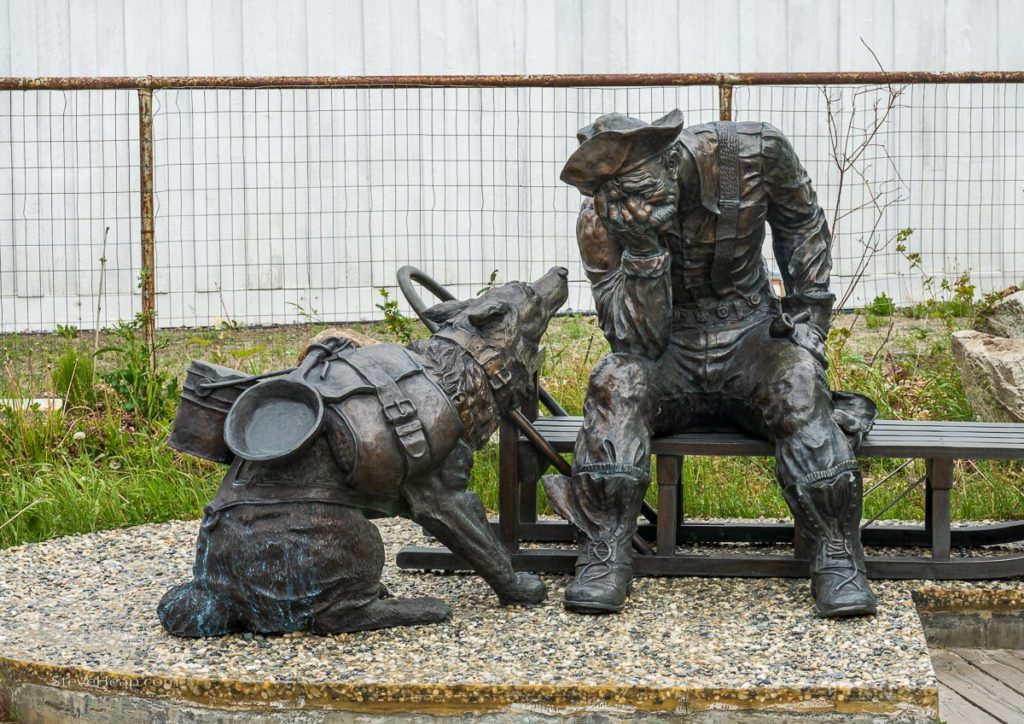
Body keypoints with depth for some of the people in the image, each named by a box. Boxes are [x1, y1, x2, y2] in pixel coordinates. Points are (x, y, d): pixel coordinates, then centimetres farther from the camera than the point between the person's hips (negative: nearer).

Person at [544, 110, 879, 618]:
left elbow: (801, 221, 9)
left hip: (749, 339, 0)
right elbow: (638, 342, -20)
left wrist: (808, 311, 2)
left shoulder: (755, 153, -14)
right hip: (670, 359, 0)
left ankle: (836, 555, -27)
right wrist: (642, 246, -34)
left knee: (796, 377, -32)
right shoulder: (600, 222, -16)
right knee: (618, 379, -32)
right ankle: (604, 553, -27)